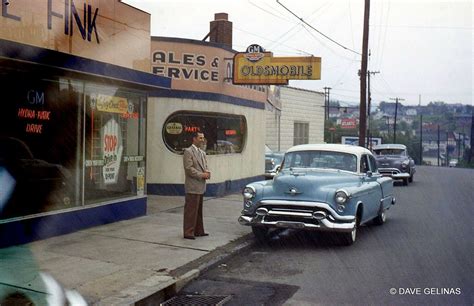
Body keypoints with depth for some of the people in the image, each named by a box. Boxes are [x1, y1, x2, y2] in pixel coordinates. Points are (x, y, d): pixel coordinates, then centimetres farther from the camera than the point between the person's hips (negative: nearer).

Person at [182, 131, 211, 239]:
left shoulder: (202, 153, 18)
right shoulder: (188, 151, -9)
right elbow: (189, 168, -16)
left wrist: (207, 172, -2)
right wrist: (202, 175, -17)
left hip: (200, 187, 9)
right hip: (192, 187, -9)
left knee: (199, 210, 14)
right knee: (191, 210, -5)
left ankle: (198, 231, 21)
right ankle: (188, 233, -1)